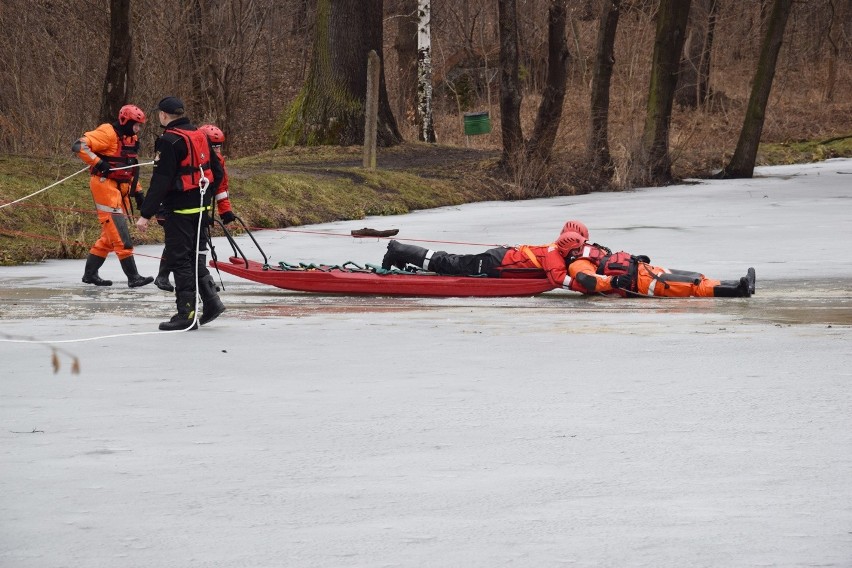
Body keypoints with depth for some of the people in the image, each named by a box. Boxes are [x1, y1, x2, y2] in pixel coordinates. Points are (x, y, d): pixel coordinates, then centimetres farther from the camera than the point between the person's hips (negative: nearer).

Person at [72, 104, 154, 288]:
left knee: (110, 235, 13)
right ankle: (133, 277, -14)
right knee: (120, 233, -12)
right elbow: (79, 146, -21)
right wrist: (97, 163, -27)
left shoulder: (131, 139, 17)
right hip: (105, 185, -10)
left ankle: (90, 273, 22)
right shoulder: (108, 133, -12)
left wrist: (137, 191, 20)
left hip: (120, 189, 10)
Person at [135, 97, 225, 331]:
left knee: (179, 259, -3)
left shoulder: (169, 141, -16)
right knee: (195, 255, 18)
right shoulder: (200, 136, 10)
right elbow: (217, 172, 16)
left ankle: (187, 315, -3)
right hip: (201, 207, 8)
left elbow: (160, 181, -20)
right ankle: (211, 301, 12)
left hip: (180, 209, -8)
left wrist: (146, 214, -18)